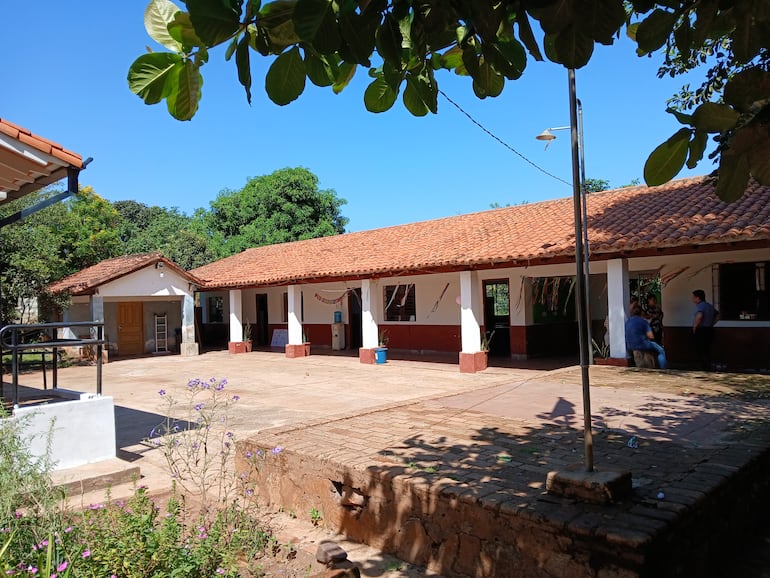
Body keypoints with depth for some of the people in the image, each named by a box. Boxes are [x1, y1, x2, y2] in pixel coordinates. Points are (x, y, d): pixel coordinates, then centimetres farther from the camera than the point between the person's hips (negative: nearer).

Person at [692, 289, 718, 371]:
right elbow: (717, 315, 28)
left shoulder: (700, 306, -14)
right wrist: (711, 324, 20)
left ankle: (705, 369, -3)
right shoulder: (710, 306, 16)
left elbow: (699, 316, -34)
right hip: (709, 330, 9)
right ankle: (708, 369, 18)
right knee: (707, 351, 14)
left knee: (700, 352, -3)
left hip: (700, 331, -9)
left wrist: (695, 326, -21)